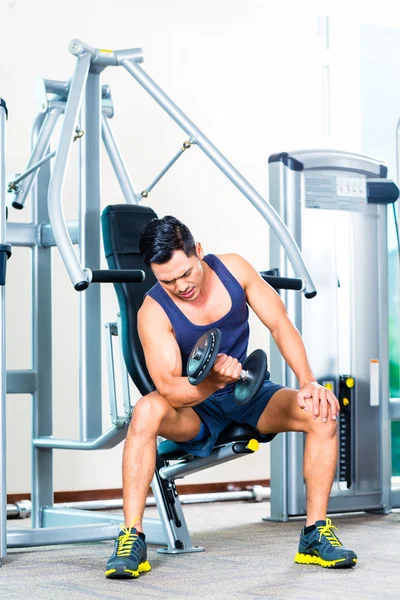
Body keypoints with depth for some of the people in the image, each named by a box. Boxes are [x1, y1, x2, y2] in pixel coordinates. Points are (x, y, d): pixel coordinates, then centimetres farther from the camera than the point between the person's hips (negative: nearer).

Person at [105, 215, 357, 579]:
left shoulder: (232, 268, -12)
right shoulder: (153, 313, -22)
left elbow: (280, 325, -8)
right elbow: (170, 390, -28)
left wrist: (309, 382, -21)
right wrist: (214, 380, -48)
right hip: (193, 405, -3)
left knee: (323, 413, -22)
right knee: (147, 411, -36)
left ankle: (316, 533, -14)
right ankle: (132, 540, -32)